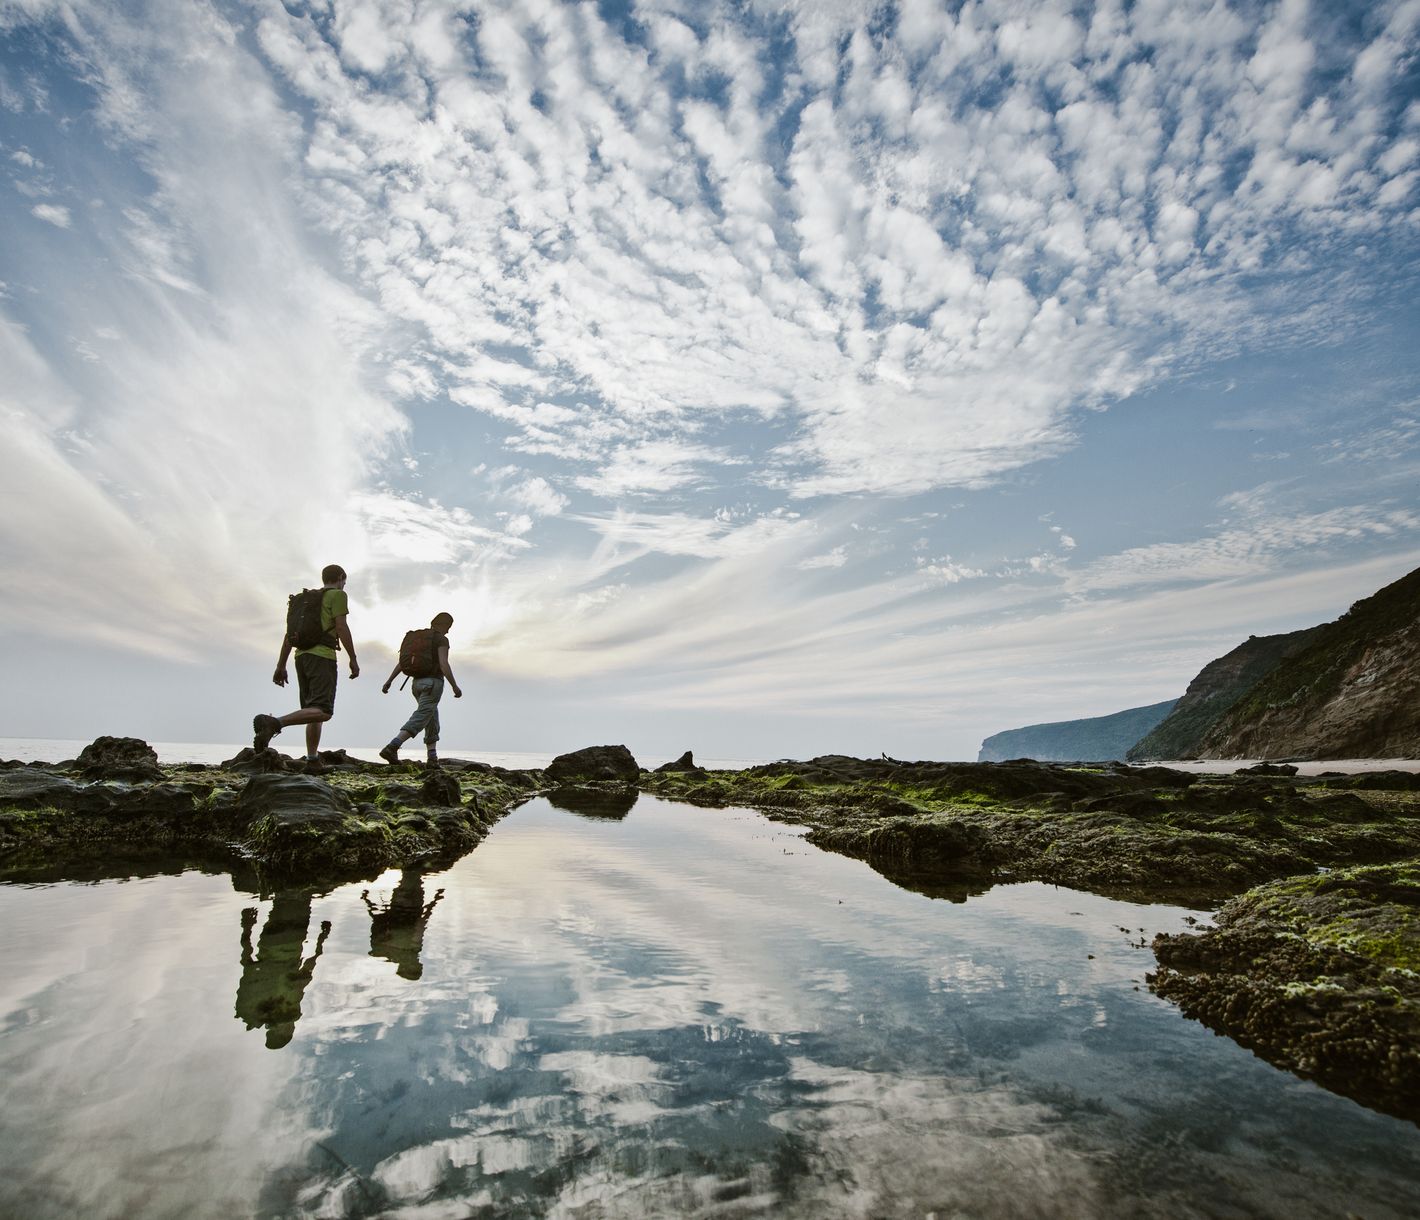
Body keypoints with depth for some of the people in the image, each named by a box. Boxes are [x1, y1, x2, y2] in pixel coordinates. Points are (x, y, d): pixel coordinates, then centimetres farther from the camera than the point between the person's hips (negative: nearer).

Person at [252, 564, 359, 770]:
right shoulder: (338, 595, 4)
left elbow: (289, 634, 19)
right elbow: (341, 627, -9)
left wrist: (281, 666, 18)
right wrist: (353, 659, -7)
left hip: (301, 656, 8)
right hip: (322, 656, -8)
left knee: (314, 710, 13)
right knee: (323, 711, -18)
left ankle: (312, 761, 7)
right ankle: (273, 723, -37)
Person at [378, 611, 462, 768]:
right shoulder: (442, 639, -7)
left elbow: (402, 661, 12)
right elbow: (444, 665, -18)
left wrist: (389, 681, 12)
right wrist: (455, 686, -13)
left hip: (417, 683, 8)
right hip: (433, 683, -8)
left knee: (432, 721, 17)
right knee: (419, 720, -14)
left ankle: (433, 758, 10)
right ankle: (391, 748, -30)